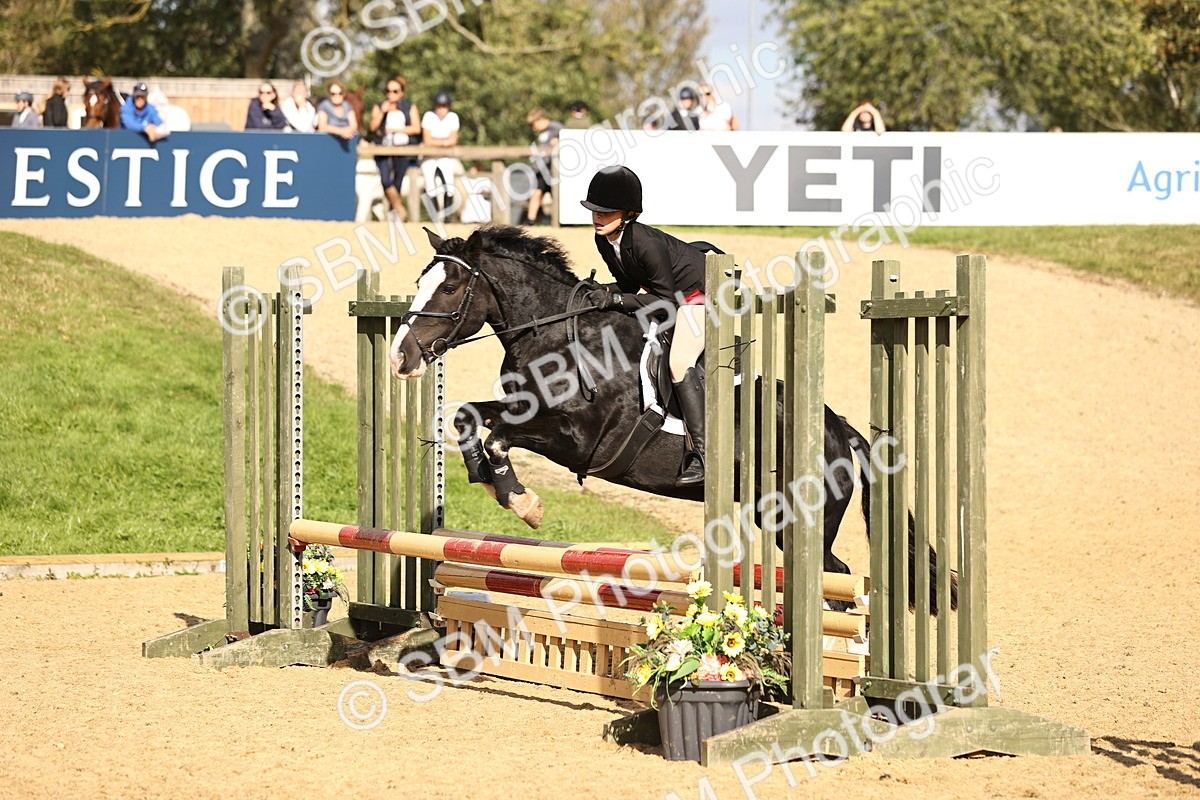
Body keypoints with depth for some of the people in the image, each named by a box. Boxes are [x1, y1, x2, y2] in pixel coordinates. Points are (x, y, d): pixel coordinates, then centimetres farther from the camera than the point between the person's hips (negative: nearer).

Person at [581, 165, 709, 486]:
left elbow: (666, 300, -28)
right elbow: (628, 283, 4)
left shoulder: (646, 243, -34)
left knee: (680, 363, -24)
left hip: (700, 293, -10)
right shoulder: (604, 240, -8)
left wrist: (615, 299, -33)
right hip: (669, 294, 10)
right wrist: (604, 292, -17)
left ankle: (701, 453, -24)